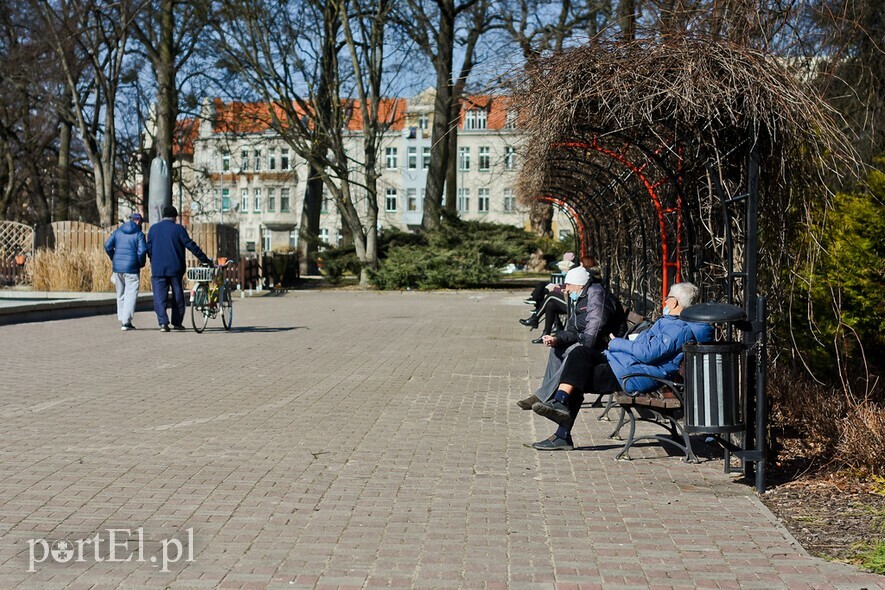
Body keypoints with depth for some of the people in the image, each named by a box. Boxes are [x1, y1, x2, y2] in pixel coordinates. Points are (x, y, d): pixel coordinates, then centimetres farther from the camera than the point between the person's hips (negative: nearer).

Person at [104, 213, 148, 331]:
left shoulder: (118, 231, 10)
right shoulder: (139, 234, -4)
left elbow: (107, 246, 4)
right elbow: (142, 251, -15)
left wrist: (113, 259, 15)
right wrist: (141, 263, 2)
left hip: (117, 267, 5)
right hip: (131, 268, -5)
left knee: (121, 295, 14)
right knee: (131, 294, -3)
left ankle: (122, 320, 17)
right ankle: (126, 321, -11)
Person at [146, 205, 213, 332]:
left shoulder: (153, 229, 7)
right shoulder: (178, 229, -3)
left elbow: (149, 249, 10)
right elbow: (191, 245, -6)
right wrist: (205, 259, -2)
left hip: (158, 269, 1)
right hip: (175, 268, -1)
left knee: (160, 296, 2)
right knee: (177, 295, 11)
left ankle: (163, 323, -13)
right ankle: (177, 323, 16)